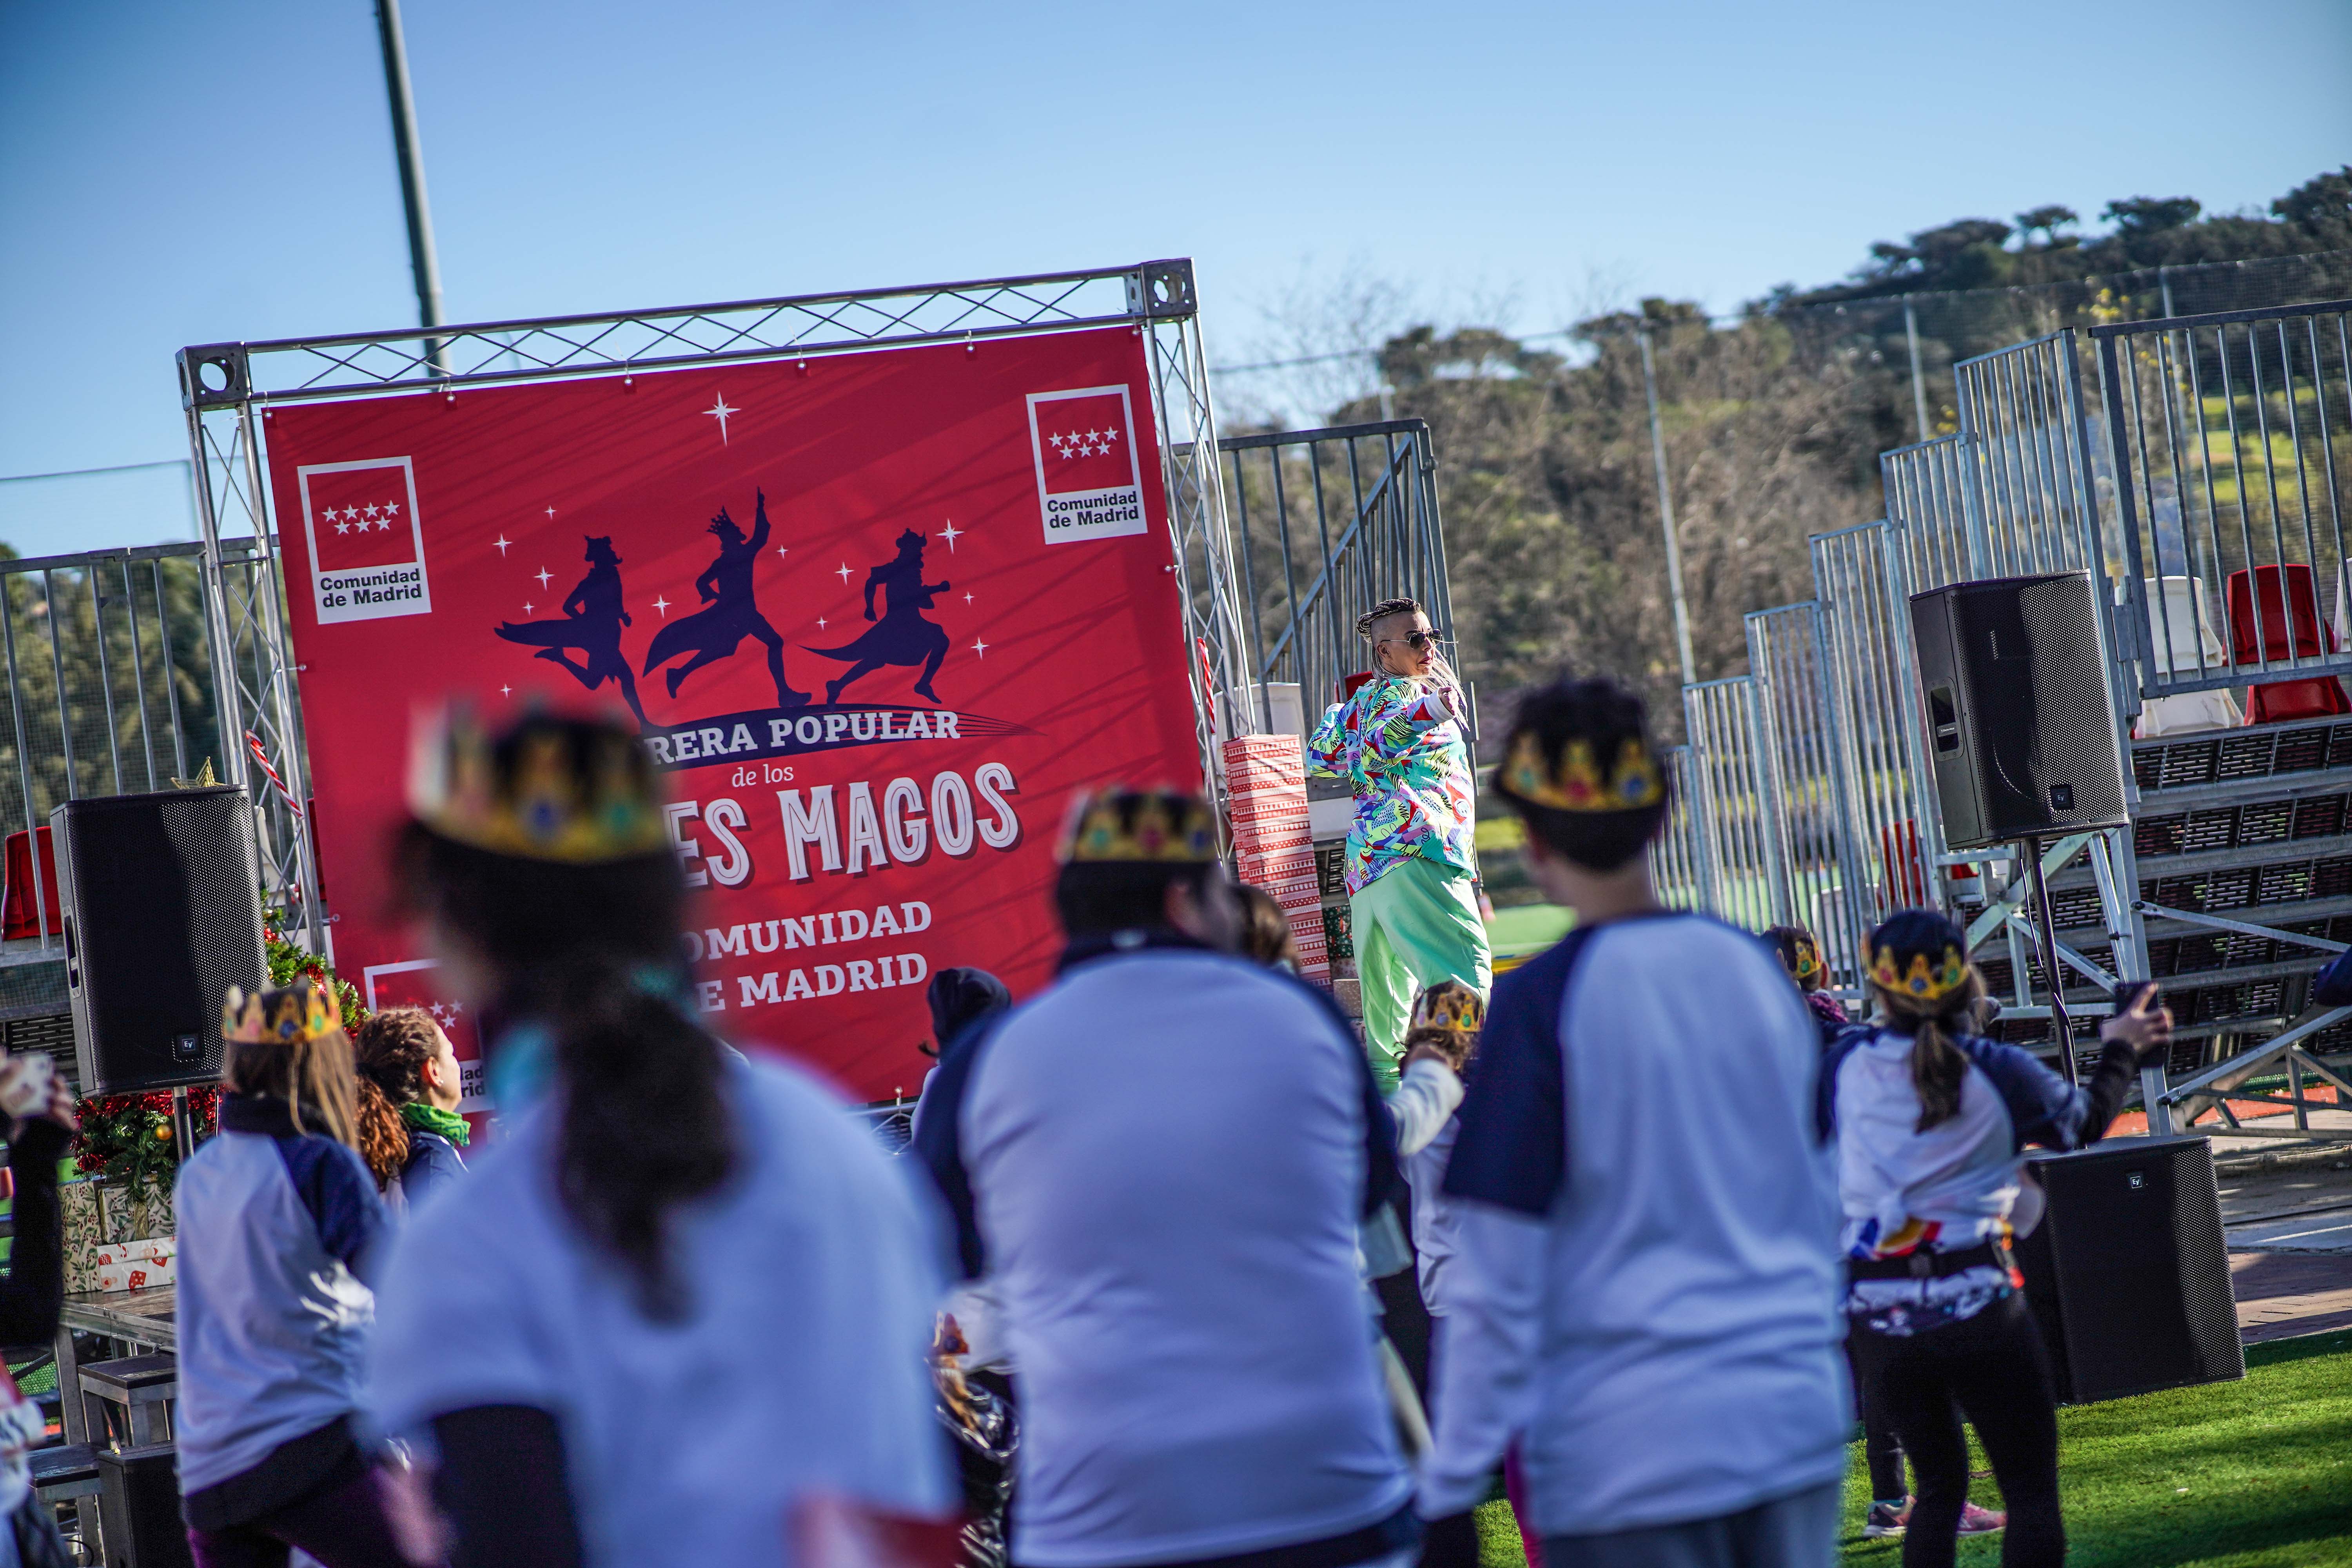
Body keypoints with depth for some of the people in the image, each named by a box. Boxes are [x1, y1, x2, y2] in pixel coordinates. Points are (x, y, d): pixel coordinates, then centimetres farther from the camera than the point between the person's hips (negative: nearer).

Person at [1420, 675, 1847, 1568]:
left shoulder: (1541, 1003, -11)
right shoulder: (1754, 969, 6)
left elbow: (1497, 1277, -11)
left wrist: (1452, 1483, -6)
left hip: (1629, 1455, -5)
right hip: (1795, 1422, 5)